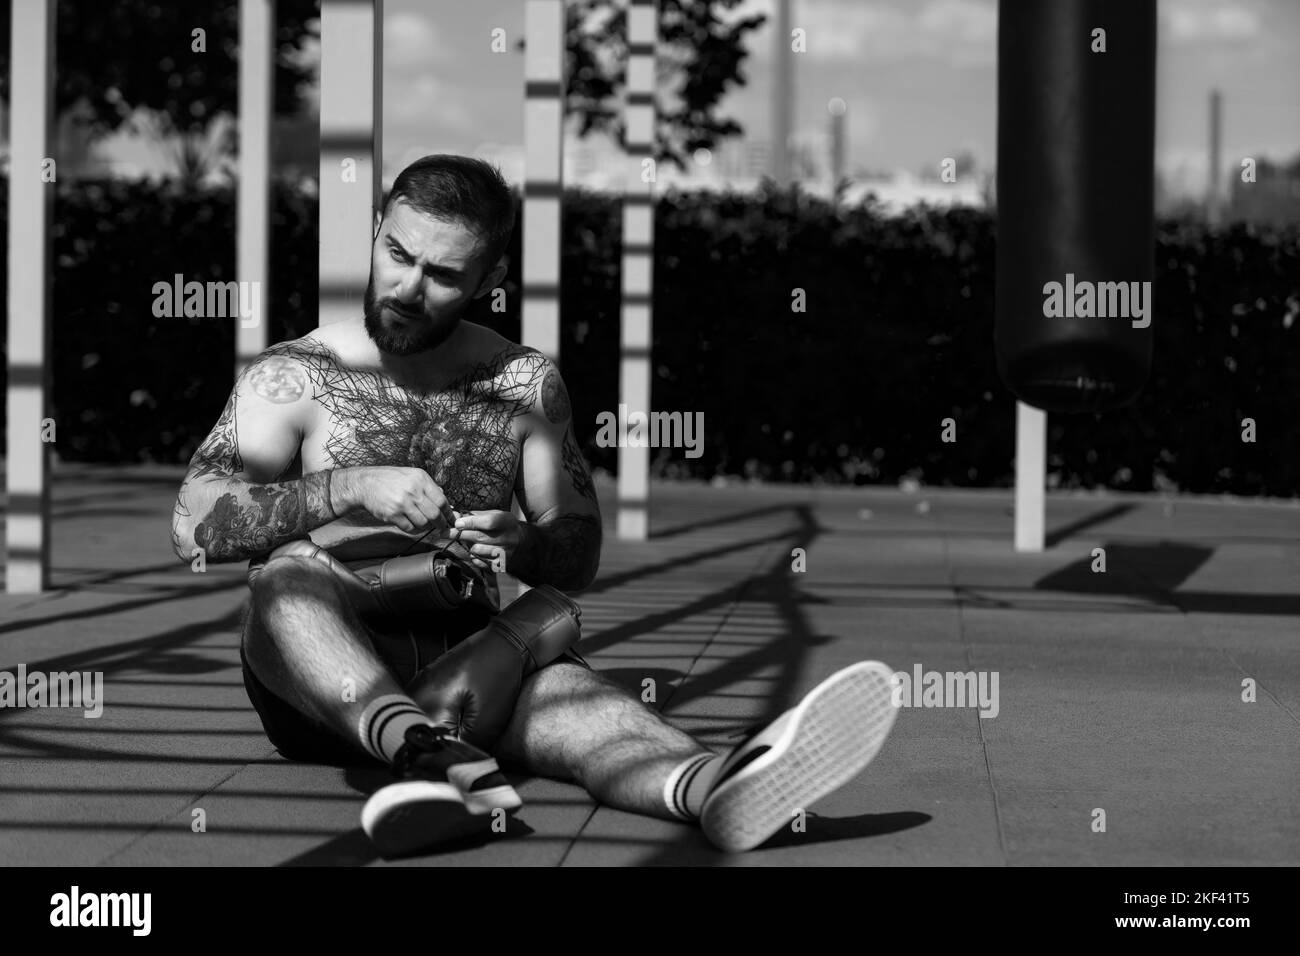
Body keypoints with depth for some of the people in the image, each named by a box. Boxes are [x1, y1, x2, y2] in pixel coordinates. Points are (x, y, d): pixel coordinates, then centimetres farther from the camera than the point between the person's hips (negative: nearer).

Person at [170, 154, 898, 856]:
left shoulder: (525, 385, 13)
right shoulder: (295, 379, 4)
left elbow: (582, 552, 13)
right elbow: (195, 527, -7)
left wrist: (523, 549, -12)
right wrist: (350, 489, -19)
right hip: (319, 680, -1)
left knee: (561, 689, -33)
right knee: (292, 575, -35)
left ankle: (717, 786, -66)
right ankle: (428, 753, -62)